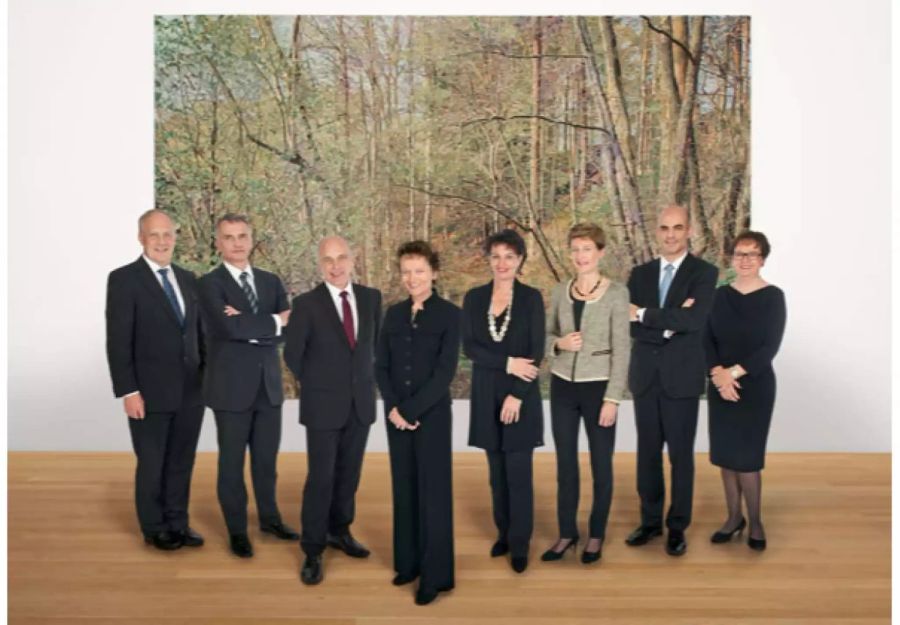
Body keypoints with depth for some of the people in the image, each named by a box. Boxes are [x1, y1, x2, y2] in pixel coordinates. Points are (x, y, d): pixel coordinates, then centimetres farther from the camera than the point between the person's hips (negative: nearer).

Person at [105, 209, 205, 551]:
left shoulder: (187, 278, 10)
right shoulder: (124, 279, -7)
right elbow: (118, 341, -11)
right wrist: (128, 391, -15)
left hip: (190, 391, 5)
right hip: (150, 393, -5)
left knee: (182, 463, 13)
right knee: (151, 465, 10)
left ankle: (178, 523, 28)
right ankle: (154, 528, 26)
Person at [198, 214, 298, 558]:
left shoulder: (271, 281, 8)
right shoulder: (210, 284, -8)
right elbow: (230, 327, -24)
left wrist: (249, 327, -16)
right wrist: (273, 321, -13)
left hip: (269, 384, 5)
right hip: (232, 386, -4)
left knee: (266, 457, 16)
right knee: (232, 461, 8)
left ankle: (270, 518, 34)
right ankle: (237, 530, 23)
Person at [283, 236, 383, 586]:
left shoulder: (371, 298, 1)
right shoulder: (306, 303, -11)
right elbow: (292, 354, -2)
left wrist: (364, 379, 11)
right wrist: (316, 385, 6)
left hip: (361, 402, 4)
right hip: (323, 405, -4)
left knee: (348, 474, 14)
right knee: (320, 478, 0)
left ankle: (339, 531, 34)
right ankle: (313, 552, 14)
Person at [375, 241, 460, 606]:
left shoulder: (449, 314, -6)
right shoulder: (393, 314, 8)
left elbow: (445, 371, -12)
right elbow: (381, 366, 6)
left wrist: (411, 409, -14)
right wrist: (392, 407, -8)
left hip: (432, 414, -4)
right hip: (396, 415, 4)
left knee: (432, 492, 2)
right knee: (404, 489, 11)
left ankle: (435, 574, 12)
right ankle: (408, 562, 26)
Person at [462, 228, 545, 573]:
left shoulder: (531, 297, -3)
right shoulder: (474, 298, 4)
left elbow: (537, 351, -7)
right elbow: (469, 346, -4)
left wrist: (517, 395, -13)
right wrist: (508, 363, -16)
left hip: (522, 395, -3)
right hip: (486, 395, 3)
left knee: (519, 472, 0)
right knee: (497, 472, 12)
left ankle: (519, 543, 13)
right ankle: (503, 534, 27)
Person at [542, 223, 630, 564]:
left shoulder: (616, 293, -8)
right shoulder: (559, 291, 4)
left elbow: (621, 349, -10)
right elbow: (547, 335, 13)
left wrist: (613, 397, -13)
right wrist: (559, 343, -11)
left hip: (598, 387, -4)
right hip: (563, 386, 4)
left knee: (600, 464, 9)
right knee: (565, 463, 11)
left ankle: (596, 534, 26)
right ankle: (567, 532, 26)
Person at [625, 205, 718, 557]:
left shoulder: (704, 273, -4)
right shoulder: (640, 274, 7)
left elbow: (694, 319, -21)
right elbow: (629, 325, -3)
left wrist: (644, 314, -16)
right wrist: (669, 325, -16)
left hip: (682, 377, -3)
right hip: (645, 377, 4)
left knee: (680, 454, 7)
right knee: (647, 452, 12)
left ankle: (677, 526, 21)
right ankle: (650, 521, 26)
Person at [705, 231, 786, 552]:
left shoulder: (773, 296, -6)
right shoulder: (721, 295, 6)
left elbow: (770, 347, -11)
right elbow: (708, 340, 1)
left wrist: (734, 372, -16)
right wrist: (718, 373, -14)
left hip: (755, 386, -4)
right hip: (720, 386, 4)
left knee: (746, 457, -2)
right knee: (725, 454, 8)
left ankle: (755, 521, 18)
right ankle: (734, 516, 24)